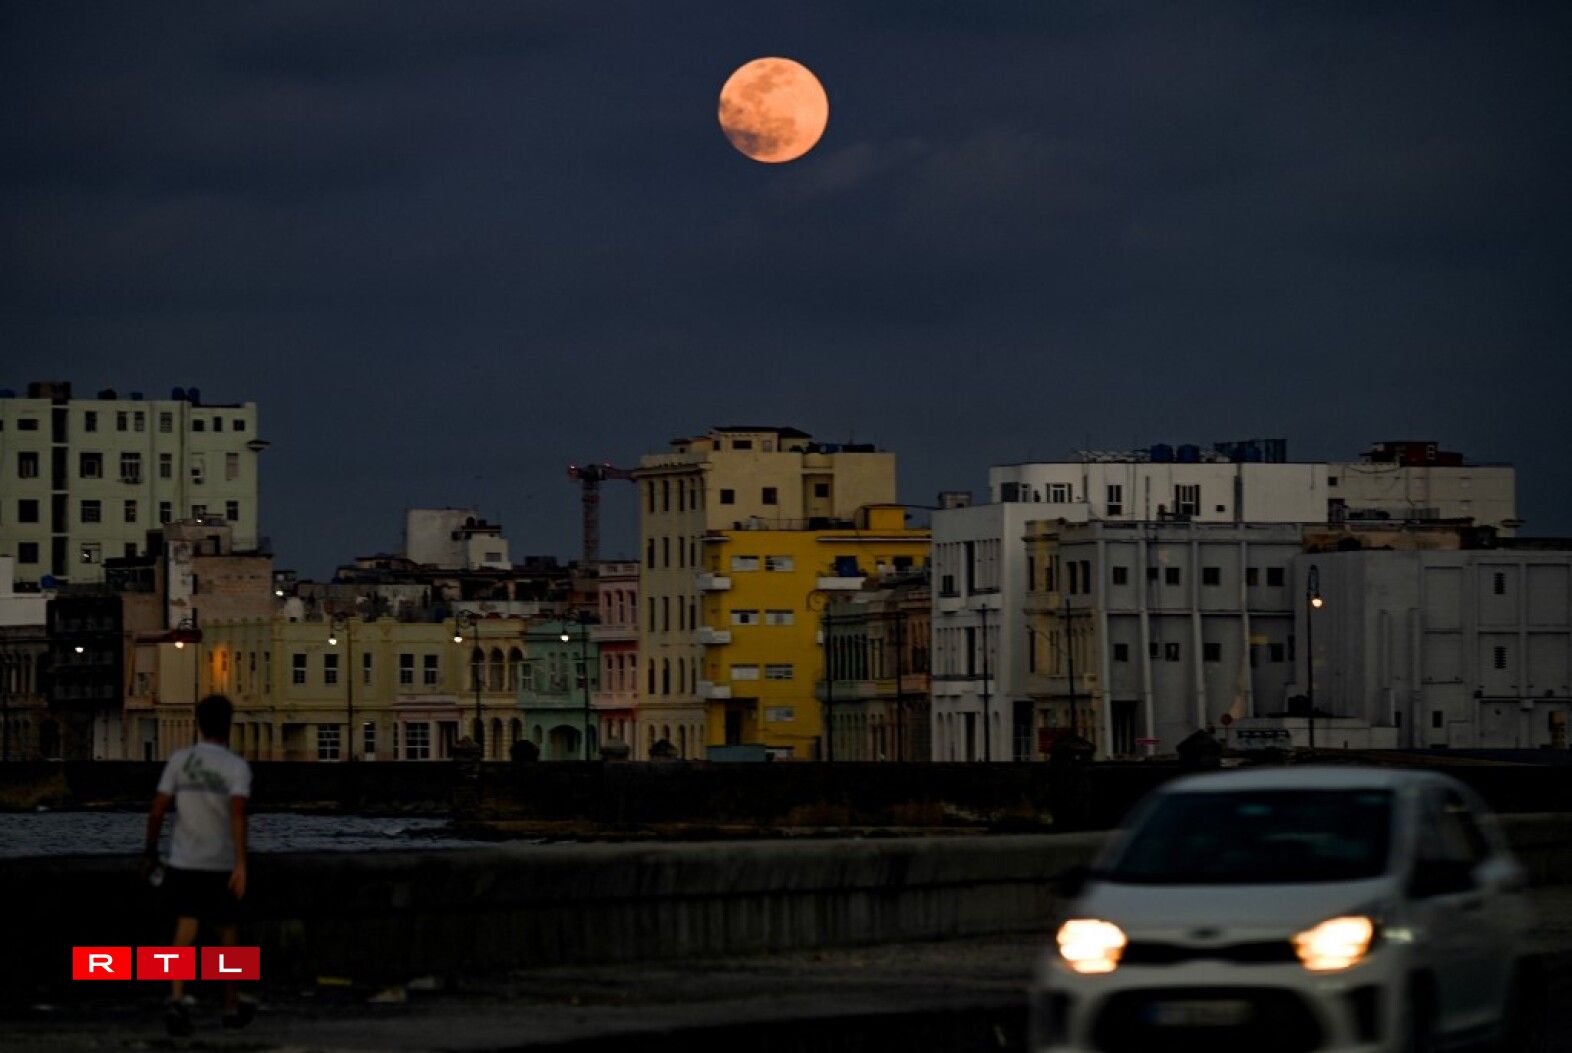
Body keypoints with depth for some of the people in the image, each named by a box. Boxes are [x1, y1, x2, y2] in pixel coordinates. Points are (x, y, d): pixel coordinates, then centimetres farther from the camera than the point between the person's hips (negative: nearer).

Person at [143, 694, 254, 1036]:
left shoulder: (180, 760, 0)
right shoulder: (237, 767, -9)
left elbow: (157, 810, -2)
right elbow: (237, 813, -23)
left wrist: (150, 851, 13)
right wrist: (241, 865, -28)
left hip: (182, 863, 2)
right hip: (221, 866, -2)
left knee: (185, 930, 0)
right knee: (226, 932, 15)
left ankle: (177, 999, -24)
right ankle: (232, 1007, 28)